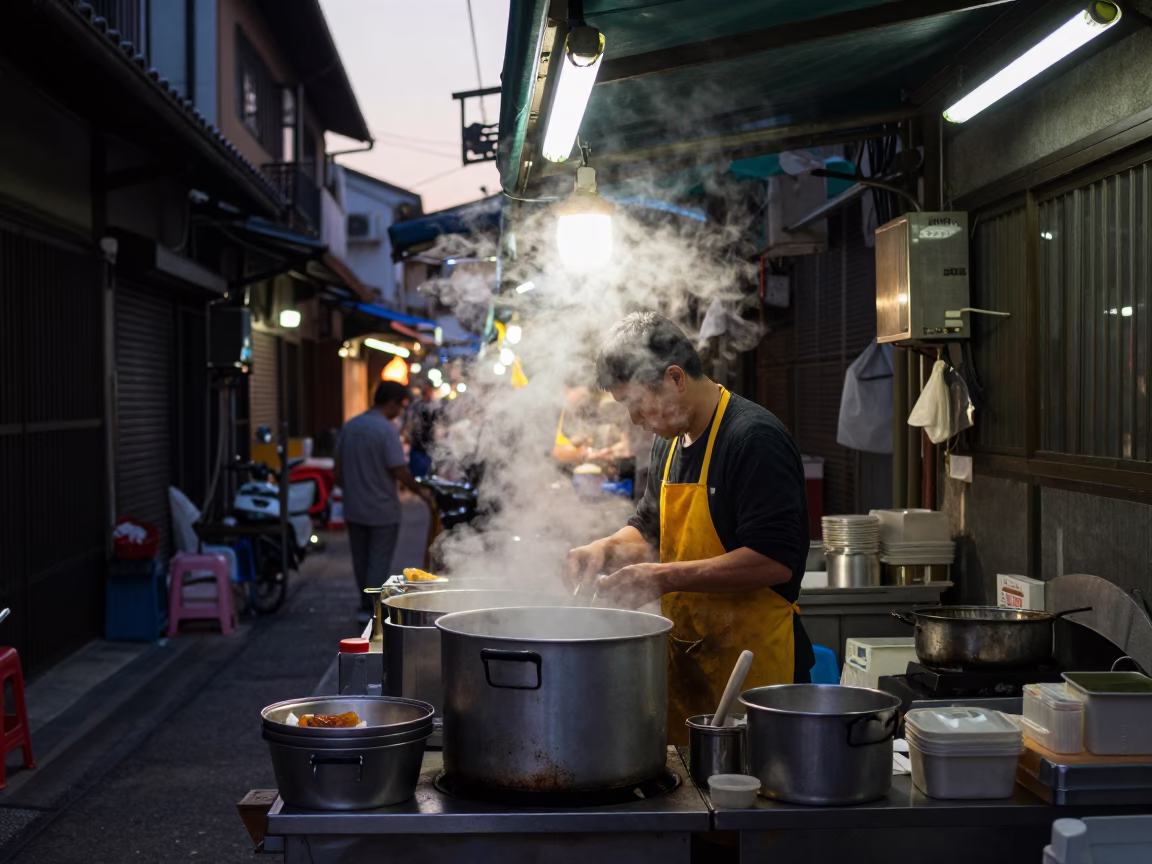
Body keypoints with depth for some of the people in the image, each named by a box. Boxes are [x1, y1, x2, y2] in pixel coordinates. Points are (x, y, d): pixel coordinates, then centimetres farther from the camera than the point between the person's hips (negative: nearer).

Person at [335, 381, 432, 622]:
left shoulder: (349, 426, 4)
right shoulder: (387, 430, -17)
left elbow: (339, 469, 9)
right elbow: (399, 471, -19)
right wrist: (420, 491, -5)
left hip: (354, 509, 6)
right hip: (382, 510, -6)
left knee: (361, 561, 16)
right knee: (379, 562, 3)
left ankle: (366, 607, 26)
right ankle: (374, 610, 3)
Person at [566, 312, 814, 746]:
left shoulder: (755, 438, -15)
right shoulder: (671, 439, 13)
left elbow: (774, 560, -21)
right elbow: (650, 529, 25)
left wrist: (667, 578, -21)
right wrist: (608, 548, 3)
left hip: (754, 663, -8)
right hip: (684, 657, 8)